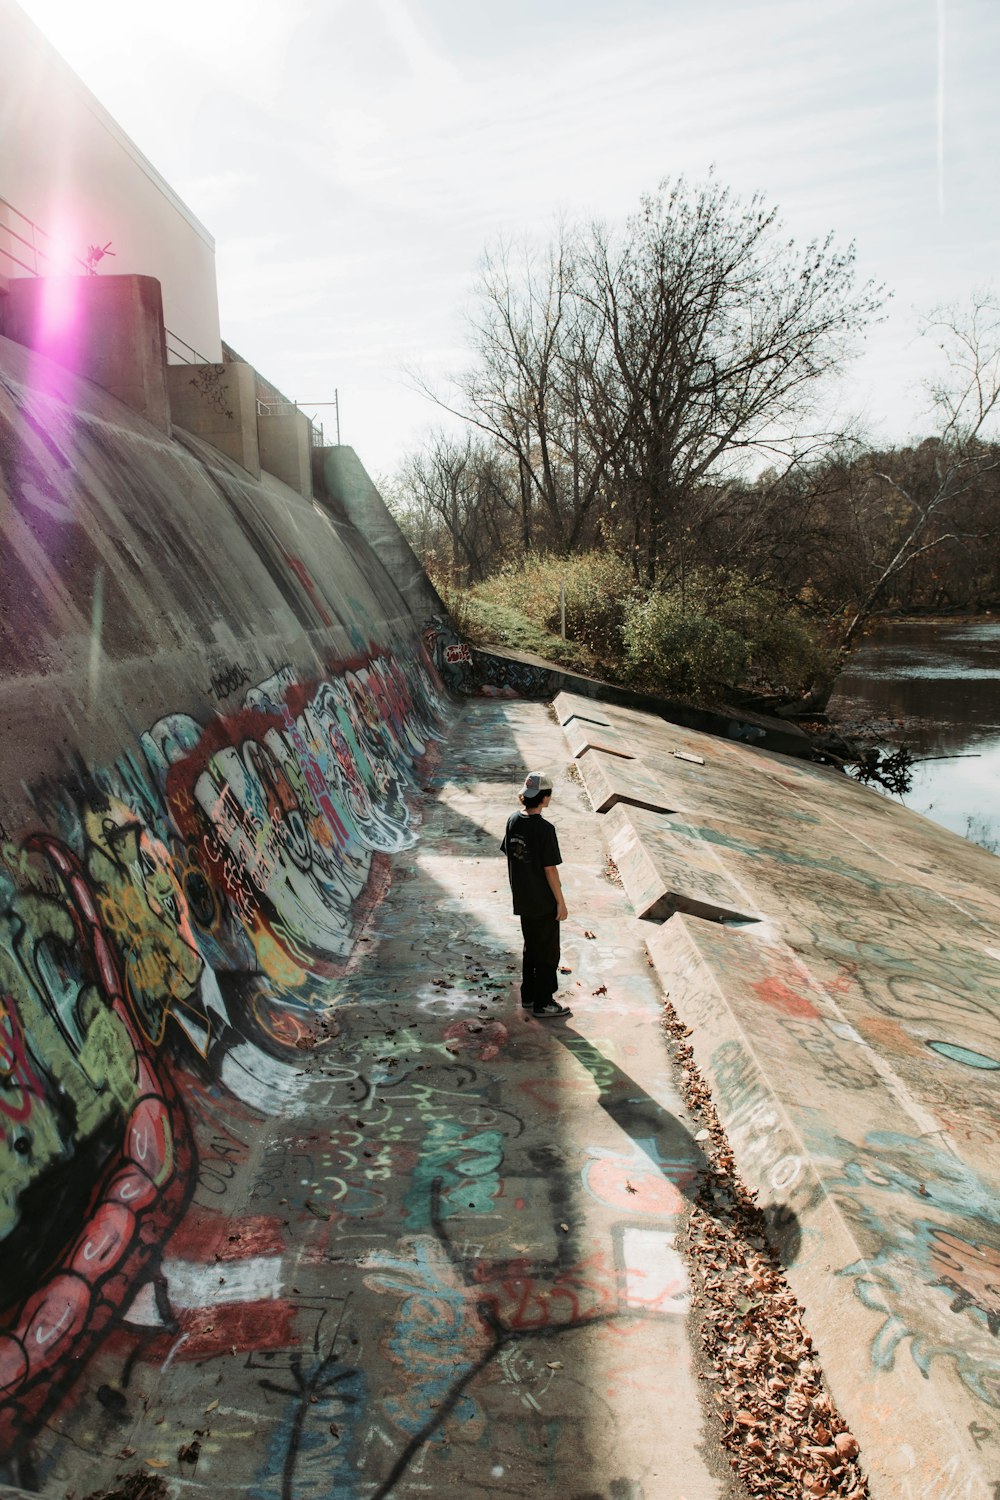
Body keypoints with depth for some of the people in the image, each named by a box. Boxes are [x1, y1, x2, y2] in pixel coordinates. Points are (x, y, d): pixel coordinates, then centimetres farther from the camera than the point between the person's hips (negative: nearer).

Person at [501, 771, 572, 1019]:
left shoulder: (513, 821, -2)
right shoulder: (545, 829, -23)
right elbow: (550, 869, -20)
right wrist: (561, 902, -10)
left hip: (522, 900, 7)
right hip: (544, 902, -7)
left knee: (531, 947, 22)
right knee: (548, 952, 8)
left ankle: (528, 995, 33)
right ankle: (543, 1003, 18)